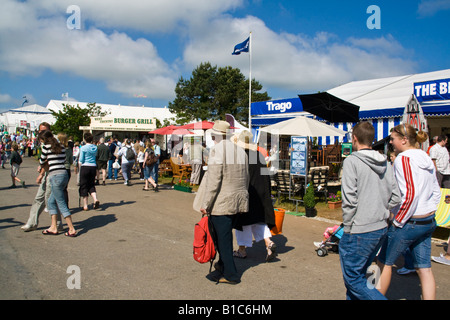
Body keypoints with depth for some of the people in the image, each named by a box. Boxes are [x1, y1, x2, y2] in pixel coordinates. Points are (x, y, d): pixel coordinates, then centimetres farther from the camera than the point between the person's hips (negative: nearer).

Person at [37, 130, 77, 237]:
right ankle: (53, 227, 20)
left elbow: (42, 162, 7)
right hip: (64, 174, 8)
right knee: (51, 202, 18)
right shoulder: (61, 147, 14)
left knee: (61, 204, -1)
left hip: (55, 176, -8)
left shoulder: (46, 147, -4)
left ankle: (72, 229, 1)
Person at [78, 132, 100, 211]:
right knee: (91, 185, 14)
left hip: (85, 167, -4)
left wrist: (80, 169, 3)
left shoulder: (83, 148, -8)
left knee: (84, 186, 5)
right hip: (93, 167, 4)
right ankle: (95, 199, -9)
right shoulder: (95, 147, 5)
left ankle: (85, 205, 6)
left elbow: (81, 161, -7)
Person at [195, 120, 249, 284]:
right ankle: (223, 264, 36)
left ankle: (230, 274, 10)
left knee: (223, 237, 3)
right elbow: (246, 178, 14)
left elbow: (213, 179, -18)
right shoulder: (240, 150, 9)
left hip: (221, 202, -8)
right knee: (226, 235, 21)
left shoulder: (217, 150, -13)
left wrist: (205, 203, -14)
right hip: (237, 201, 8)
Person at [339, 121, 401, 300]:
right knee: (359, 274, 21)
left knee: (353, 279, 3)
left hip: (359, 232, -8)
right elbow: (395, 197, 8)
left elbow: (350, 199, -19)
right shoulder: (385, 163, 7)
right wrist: (381, 215, 16)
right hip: (381, 229, 8)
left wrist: (347, 226, -8)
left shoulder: (352, 161, -13)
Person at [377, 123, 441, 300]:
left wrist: (398, 221, -15)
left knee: (384, 262, 8)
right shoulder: (426, 158, 9)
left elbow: (410, 193, -23)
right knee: (424, 268, 11)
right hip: (428, 222, 8)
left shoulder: (404, 158, -15)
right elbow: (436, 192, 15)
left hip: (409, 223, -8)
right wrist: (428, 213, 18)